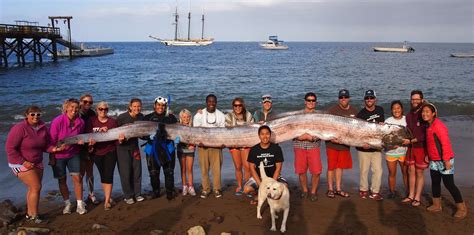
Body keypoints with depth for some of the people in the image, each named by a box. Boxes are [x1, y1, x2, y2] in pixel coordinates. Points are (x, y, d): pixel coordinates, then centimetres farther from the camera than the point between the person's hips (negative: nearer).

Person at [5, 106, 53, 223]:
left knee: (33, 188, 12)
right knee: (36, 187, -11)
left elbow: (45, 145, 8)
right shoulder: (19, 128, -19)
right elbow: (10, 148, -18)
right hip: (21, 163, -7)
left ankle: (29, 214, 26)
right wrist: (23, 162, -21)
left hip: (37, 163, 7)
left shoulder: (43, 128, -1)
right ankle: (34, 216, 0)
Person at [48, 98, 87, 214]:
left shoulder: (80, 122, -8)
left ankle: (80, 204, 8)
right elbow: (51, 140, -14)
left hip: (73, 154, 2)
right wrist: (52, 157, -17)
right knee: (62, 180, 8)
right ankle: (67, 203, 24)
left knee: (77, 178, -3)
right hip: (58, 155, -2)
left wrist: (81, 141, -12)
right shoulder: (57, 121, -19)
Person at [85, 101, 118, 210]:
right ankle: (108, 197, 27)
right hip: (96, 152, 1)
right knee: (103, 175, 12)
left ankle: (107, 200, -1)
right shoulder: (91, 121, 1)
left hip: (110, 152, -1)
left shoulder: (112, 121, 0)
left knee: (108, 175, -6)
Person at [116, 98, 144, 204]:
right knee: (125, 172, -2)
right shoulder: (122, 117, -16)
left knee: (137, 170, 7)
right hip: (122, 147, -4)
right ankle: (128, 196, 12)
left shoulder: (141, 117, -1)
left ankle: (137, 193, 20)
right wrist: (119, 138, -28)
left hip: (134, 146, 5)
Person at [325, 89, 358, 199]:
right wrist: (331, 138, -21)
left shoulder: (354, 111, 6)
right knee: (331, 167, 2)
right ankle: (330, 189, 13)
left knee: (340, 166, 13)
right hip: (332, 144, -4)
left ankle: (338, 189, 23)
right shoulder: (332, 110, -8)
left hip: (345, 144, 4)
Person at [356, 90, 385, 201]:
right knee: (364, 170, 4)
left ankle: (375, 192, 12)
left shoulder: (380, 110, 8)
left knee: (378, 170, 1)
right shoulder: (361, 114, -6)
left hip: (376, 147, 3)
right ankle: (363, 190, 22)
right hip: (364, 148, -3)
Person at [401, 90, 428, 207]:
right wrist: (400, 141, 3)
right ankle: (411, 196, 20)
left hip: (421, 147, -6)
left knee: (419, 172, 2)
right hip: (410, 147, 6)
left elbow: (425, 134, -16)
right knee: (411, 171, 10)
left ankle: (417, 198, 11)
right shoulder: (409, 115, 10)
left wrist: (411, 140, -18)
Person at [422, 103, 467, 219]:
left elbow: (445, 143, -23)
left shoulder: (438, 125, -20)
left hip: (443, 160, -9)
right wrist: (428, 155, 15)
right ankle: (436, 205, 27)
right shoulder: (429, 126, 9)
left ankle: (462, 208, 11)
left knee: (449, 184, -2)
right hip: (434, 161, 9)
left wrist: (446, 160, -23)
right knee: (435, 182, 14)